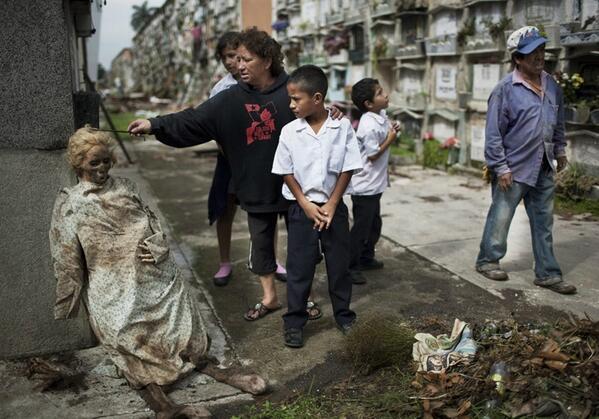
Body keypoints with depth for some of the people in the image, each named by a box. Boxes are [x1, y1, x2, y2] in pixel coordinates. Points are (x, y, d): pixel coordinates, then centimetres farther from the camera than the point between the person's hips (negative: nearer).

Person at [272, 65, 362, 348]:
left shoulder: (342, 127, -7)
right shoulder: (289, 131, -5)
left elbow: (348, 168, -4)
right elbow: (286, 172, -1)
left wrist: (331, 204, -9)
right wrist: (306, 205, -8)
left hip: (334, 207, 0)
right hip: (301, 208, 0)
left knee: (339, 264, 11)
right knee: (299, 267, 5)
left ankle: (344, 316, 29)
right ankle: (294, 322, 18)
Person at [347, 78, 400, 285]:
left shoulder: (381, 115, 3)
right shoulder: (369, 126, -24)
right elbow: (373, 155, -20)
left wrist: (391, 130, 0)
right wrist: (390, 139, -13)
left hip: (374, 184, 10)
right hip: (365, 186, -10)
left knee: (374, 224, 21)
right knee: (361, 228, 0)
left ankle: (366, 258, 37)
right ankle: (350, 267, 11)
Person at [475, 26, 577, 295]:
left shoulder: (551, 85, 6)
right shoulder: (506, 89, -14)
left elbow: (558, 121, 20)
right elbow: (493, 132, -14)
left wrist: (560, 150, 18)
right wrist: (500, 168, -16)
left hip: (544, 170, 6)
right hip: (513, 169, -6)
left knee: (543, 222, 11)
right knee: (500, 218, 7)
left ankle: (547, 274, 20)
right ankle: (487, 260, 27)